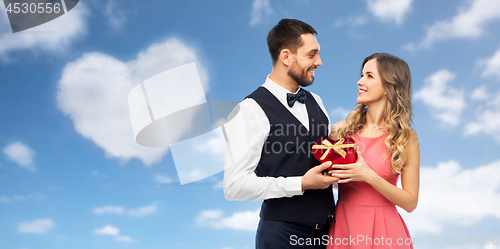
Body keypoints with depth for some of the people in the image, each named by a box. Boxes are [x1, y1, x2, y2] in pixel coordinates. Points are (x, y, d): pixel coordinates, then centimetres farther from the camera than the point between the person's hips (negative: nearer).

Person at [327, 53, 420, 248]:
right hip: (343, 226, 3)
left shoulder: (406, 138, -6)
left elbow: (410, 202, -7)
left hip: (382, 232, -2)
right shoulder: (341, 129, 0)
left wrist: (368, 176, -17)